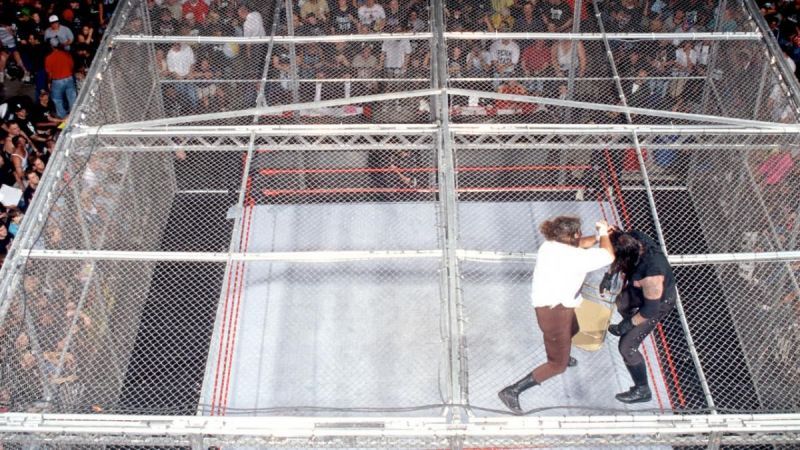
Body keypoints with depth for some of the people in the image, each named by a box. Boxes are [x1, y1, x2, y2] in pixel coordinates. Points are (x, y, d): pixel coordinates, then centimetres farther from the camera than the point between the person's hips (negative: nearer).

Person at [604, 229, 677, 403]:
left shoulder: (651, 274, -47)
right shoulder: (633, 238, -28)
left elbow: (651, 308, -31)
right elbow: (619, 260, -2)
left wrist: (630, 323, -20)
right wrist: (609, 275, -10)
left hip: (658, 302, -8)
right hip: (641, 289, 8)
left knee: (627, 347, 1)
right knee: (621, 303, 36)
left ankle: (642, 391, 22)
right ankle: (626, 328, 71)